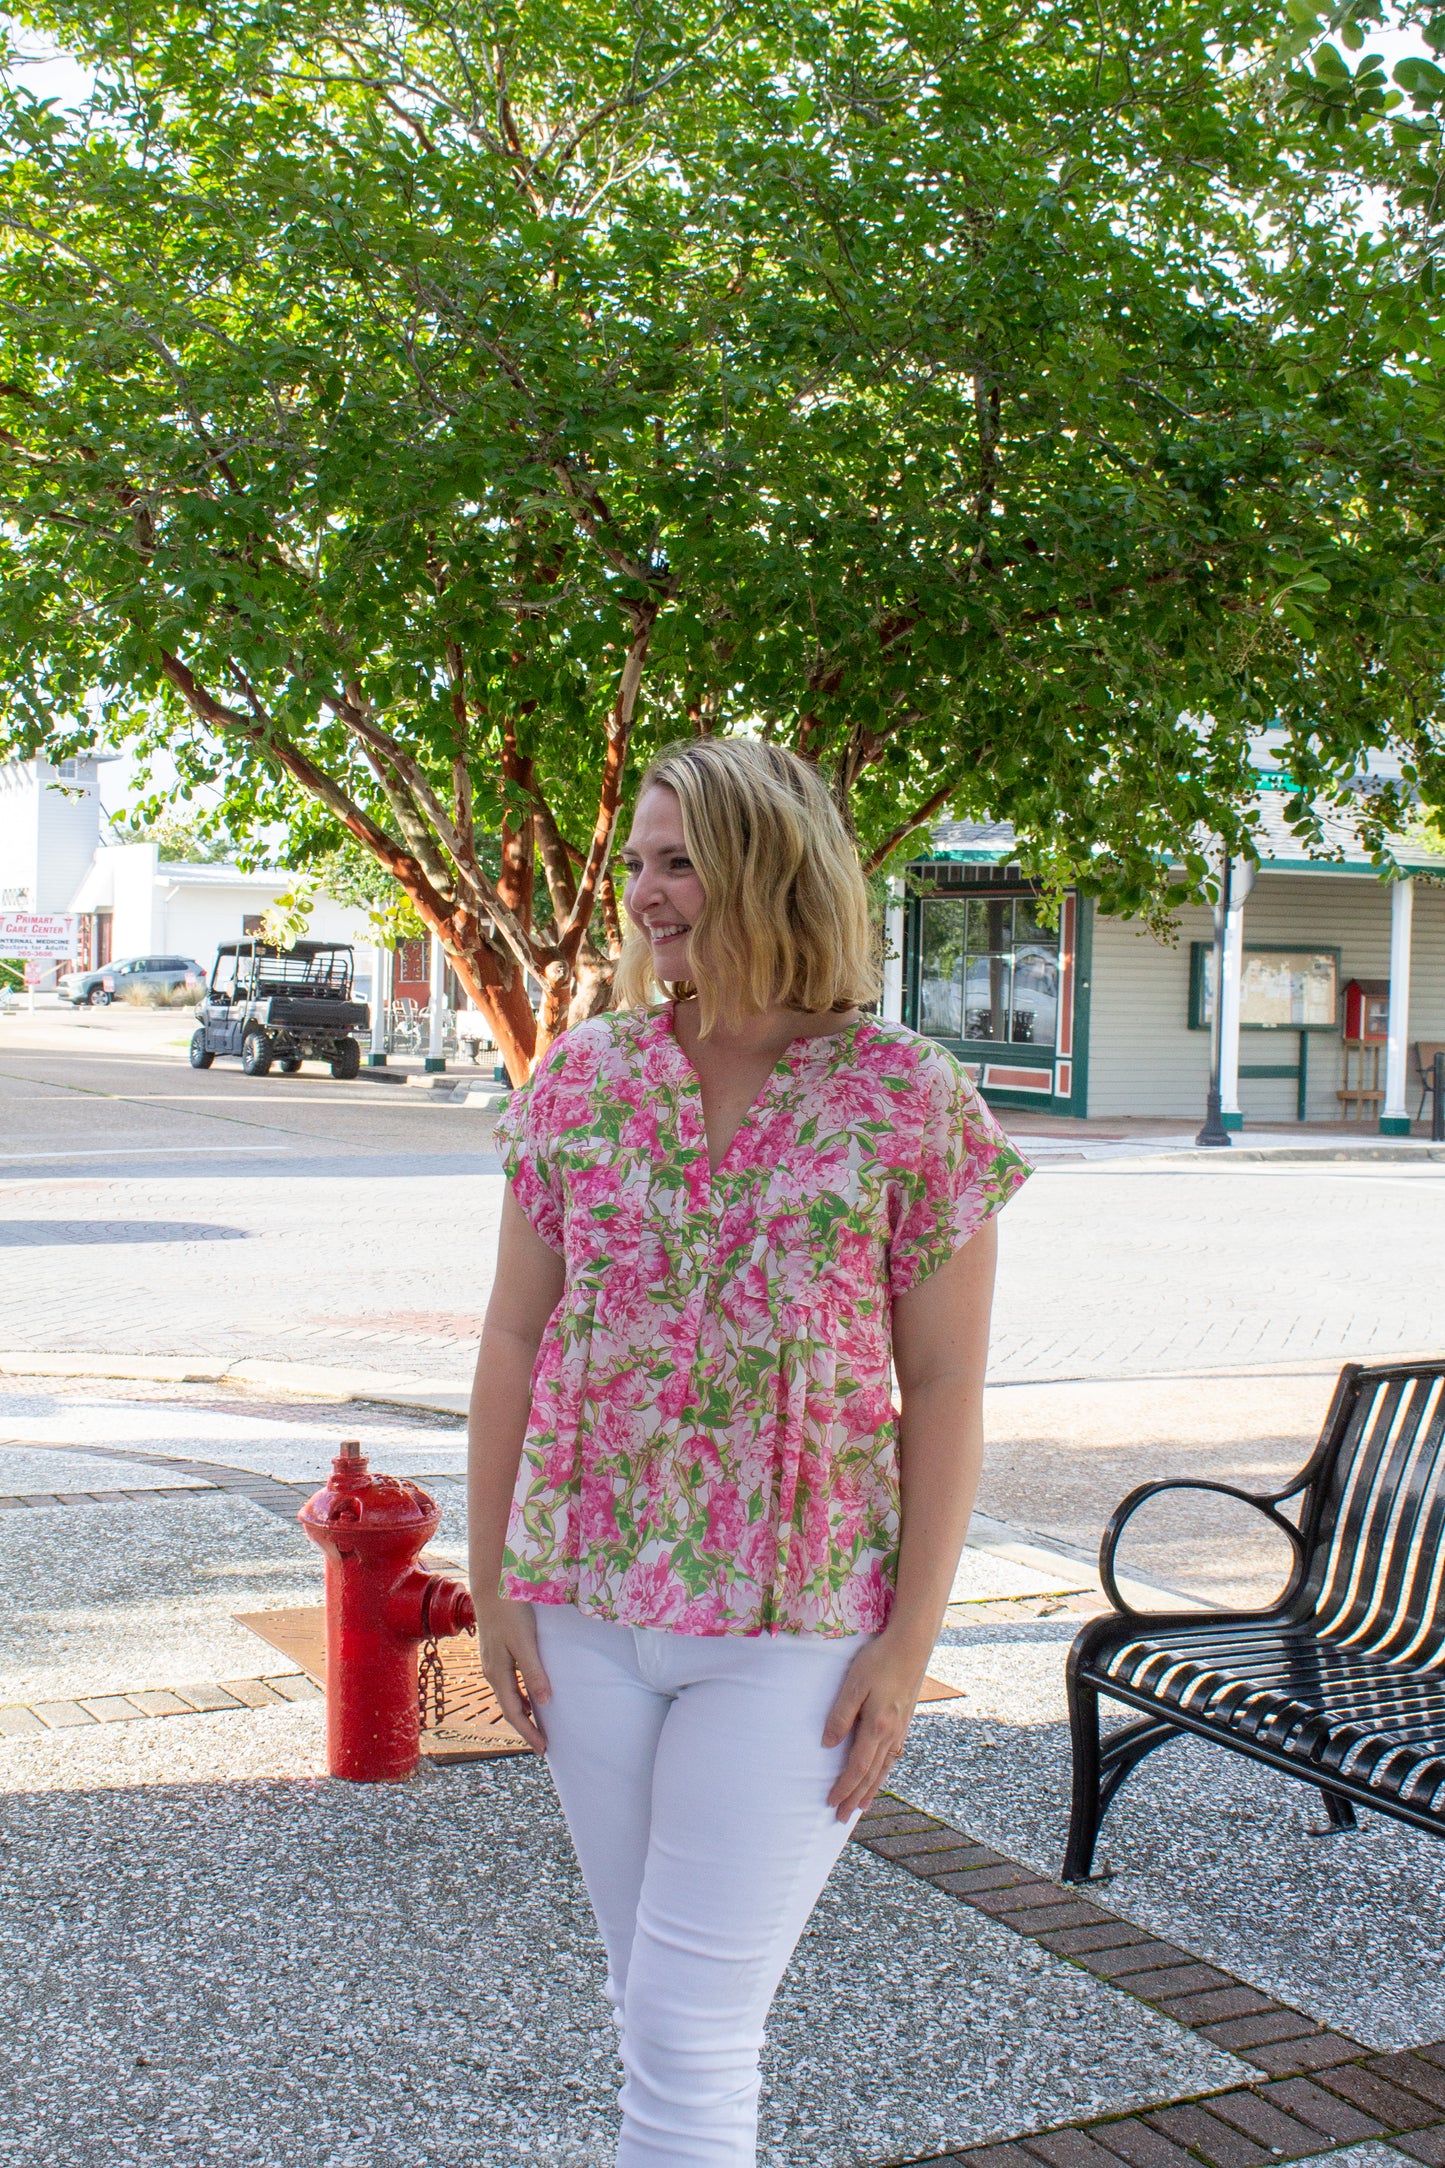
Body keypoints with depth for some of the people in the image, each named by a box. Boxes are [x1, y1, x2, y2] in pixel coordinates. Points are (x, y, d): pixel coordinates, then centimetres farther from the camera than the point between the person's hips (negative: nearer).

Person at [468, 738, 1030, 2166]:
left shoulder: (908, 1101, -9)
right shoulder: (582, 1079, 1)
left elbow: (944, 1388, -7)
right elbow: (515, 1339, 5)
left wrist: (909, 1640, -9)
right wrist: (492, 1579, 3)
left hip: (795, 1629, -4)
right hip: (586, 1608, 4)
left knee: (688, 2032, -1)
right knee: (651, 1992, 19)